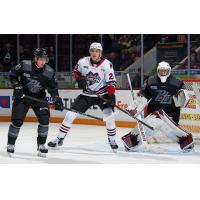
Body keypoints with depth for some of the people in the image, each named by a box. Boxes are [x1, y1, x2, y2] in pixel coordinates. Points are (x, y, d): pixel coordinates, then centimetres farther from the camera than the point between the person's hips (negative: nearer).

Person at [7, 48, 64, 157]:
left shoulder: (49, 72, -12)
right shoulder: (24, 65, -18)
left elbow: (53, 87, 0)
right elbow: (12, 75, -3)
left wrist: (57, 100, -12)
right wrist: (17, 87, -14)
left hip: (39, 97, 2)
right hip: (22, 95, -2)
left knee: (44, 119, -14)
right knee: (17, 121, -9)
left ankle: (41, 144, 5)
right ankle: (10, 144, 12)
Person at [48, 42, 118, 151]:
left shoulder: (107, 64, -15)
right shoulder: (83, 62, -8)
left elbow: (111, 82, -13)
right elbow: (76, 71, 12)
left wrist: (111, 96, -26)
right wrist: (79, 79, -9)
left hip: (102, 94, -2)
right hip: (86, 94, 2)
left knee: (109, 115, -20)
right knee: (70, 115, -4)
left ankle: (112, 140, 2)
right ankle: (59, 139, 10)